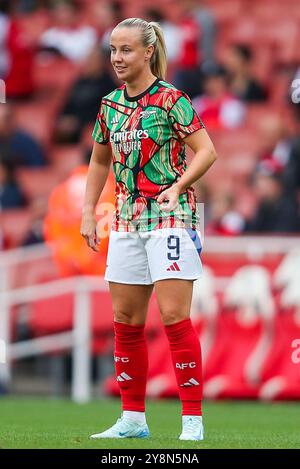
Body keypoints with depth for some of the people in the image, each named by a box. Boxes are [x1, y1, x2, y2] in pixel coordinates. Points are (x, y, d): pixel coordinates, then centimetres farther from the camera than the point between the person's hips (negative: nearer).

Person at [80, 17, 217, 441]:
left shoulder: (170, 99, -8)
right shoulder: (110, 104, 10)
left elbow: (206, 151, -10)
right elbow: (100, 160, 22)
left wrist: (178, 186, -24)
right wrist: (88, 212, 15)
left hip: (170, 216, -7)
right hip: (127, 219, 7)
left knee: (174, 316, -11)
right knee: (126, 322, 7)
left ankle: (193, 420, -7)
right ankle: (133, 419, 16)